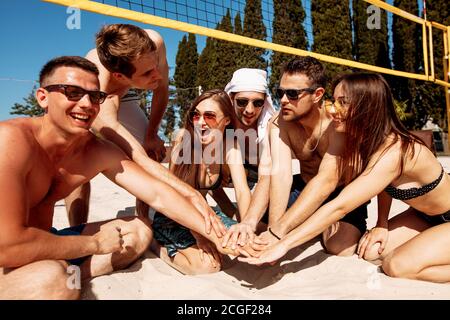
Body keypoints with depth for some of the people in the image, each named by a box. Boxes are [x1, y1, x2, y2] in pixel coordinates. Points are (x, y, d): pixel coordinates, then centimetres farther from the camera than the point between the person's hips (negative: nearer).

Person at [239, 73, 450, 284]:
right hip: (427, 217, 7)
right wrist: (382, 224, -4)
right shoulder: (371, 140, -11)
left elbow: (339, 207, -40)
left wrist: (283, 244, -40)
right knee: (371, 251, -5)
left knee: (399, 266, -24)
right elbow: (384, 183, 7)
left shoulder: (393, 152, -35)